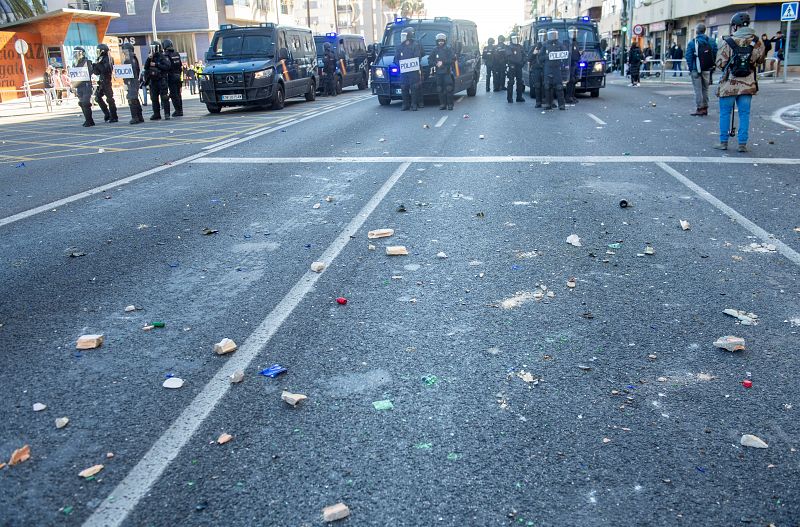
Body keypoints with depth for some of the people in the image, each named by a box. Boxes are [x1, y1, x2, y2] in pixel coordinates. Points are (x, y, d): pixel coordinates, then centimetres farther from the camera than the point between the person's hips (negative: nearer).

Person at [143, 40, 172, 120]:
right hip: (153, 81, 6)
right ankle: (156, 114, 11)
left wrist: (156, 65, -15)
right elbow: (145, 67, 5)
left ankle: (167, 114, -3)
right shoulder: (150, 58, 14)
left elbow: (168, 66, -15)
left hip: (162, 80, -6)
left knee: (164, 98, -6)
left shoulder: (162, 57, -2)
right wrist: (149, 59, -9)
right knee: (154, 98, 6)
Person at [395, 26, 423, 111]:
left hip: (413, 70, -4)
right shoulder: (400, 46, 16)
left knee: (414, 88, -4)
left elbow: (417, 58, -6)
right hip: (403, 71, 4)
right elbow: (396, 58, 15)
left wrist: (411, 64, -18)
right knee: (404, 88, 3)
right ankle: (405, 105, 8)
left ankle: (414, 105, -2)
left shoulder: (415, 45, 2)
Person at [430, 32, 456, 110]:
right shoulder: (435, 50, 11)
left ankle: (450, 104, -4)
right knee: (440, 90, 1)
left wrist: (443, 62, -13)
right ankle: (442, 104, 7)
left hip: (447, 72, -3)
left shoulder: (448, 49, 2)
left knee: (449, 89, -7)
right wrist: (436, 63, -8)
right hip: (438, 72, 3)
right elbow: (429, 60, 10)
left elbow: (453, 59, -7)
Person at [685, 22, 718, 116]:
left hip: (696, 70, -4)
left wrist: (690, 69, -5)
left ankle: (699, 108, -4)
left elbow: (689, 57, -11)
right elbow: (715, 55, 3)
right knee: (705, 89, 14)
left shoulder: (692, 43, -8)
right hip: (707, 70, 4)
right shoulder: (711, 42, 4)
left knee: (698, 90, -1)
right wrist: (712, 66, 10)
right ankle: (705, 108, 17)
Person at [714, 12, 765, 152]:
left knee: (725, 113, 8)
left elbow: (720, 63, -8)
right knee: (744, 114, 8)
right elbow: (760, 60, 13)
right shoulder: (757, 42, 0)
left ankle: (723, 142, 10)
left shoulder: (728, 42, -11)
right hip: (748, 84, 3)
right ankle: (742, 144, 8)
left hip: (729, 84, -3)